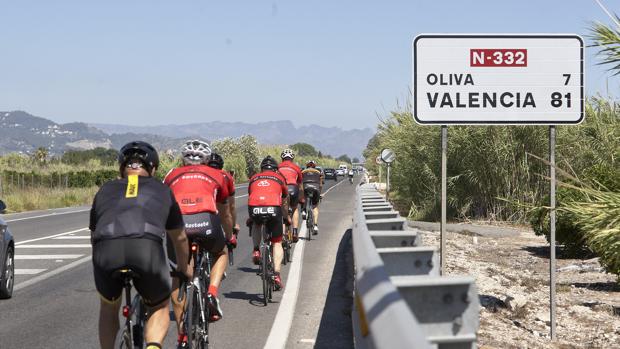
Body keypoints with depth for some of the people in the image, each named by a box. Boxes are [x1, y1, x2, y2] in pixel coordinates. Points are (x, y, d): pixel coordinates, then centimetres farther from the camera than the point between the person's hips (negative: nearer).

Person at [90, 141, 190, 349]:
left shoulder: (105, 190, 32)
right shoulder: (162, 191, 31)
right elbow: (179, 238, 43)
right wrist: (184, 268, 61)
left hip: (106, 249, 1)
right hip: (147, 249, -1)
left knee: (109, 307, 30)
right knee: (160, 308, 22)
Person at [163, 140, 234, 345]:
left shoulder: (172, 175, 30)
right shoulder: (216, 175, 29)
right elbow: (225, 214, 41)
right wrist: (229, 237, 57)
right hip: (206, 220, 0)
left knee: (178, 280, 16)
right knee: (221, 254, 32)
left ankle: (182, 337, 14)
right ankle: (212, 293, 6)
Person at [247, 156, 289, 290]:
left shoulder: (254, 178, 30)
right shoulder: (279, 178, 27)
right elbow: (284, 202, 38)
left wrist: (250, 217, 57)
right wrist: (287, 218, 56)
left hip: (254, 207, 1)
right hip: (273, 208, -1)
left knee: (256, 224, 37)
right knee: (277, 243, 14)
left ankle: (256, 250, 16)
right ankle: (276, 274, 1)